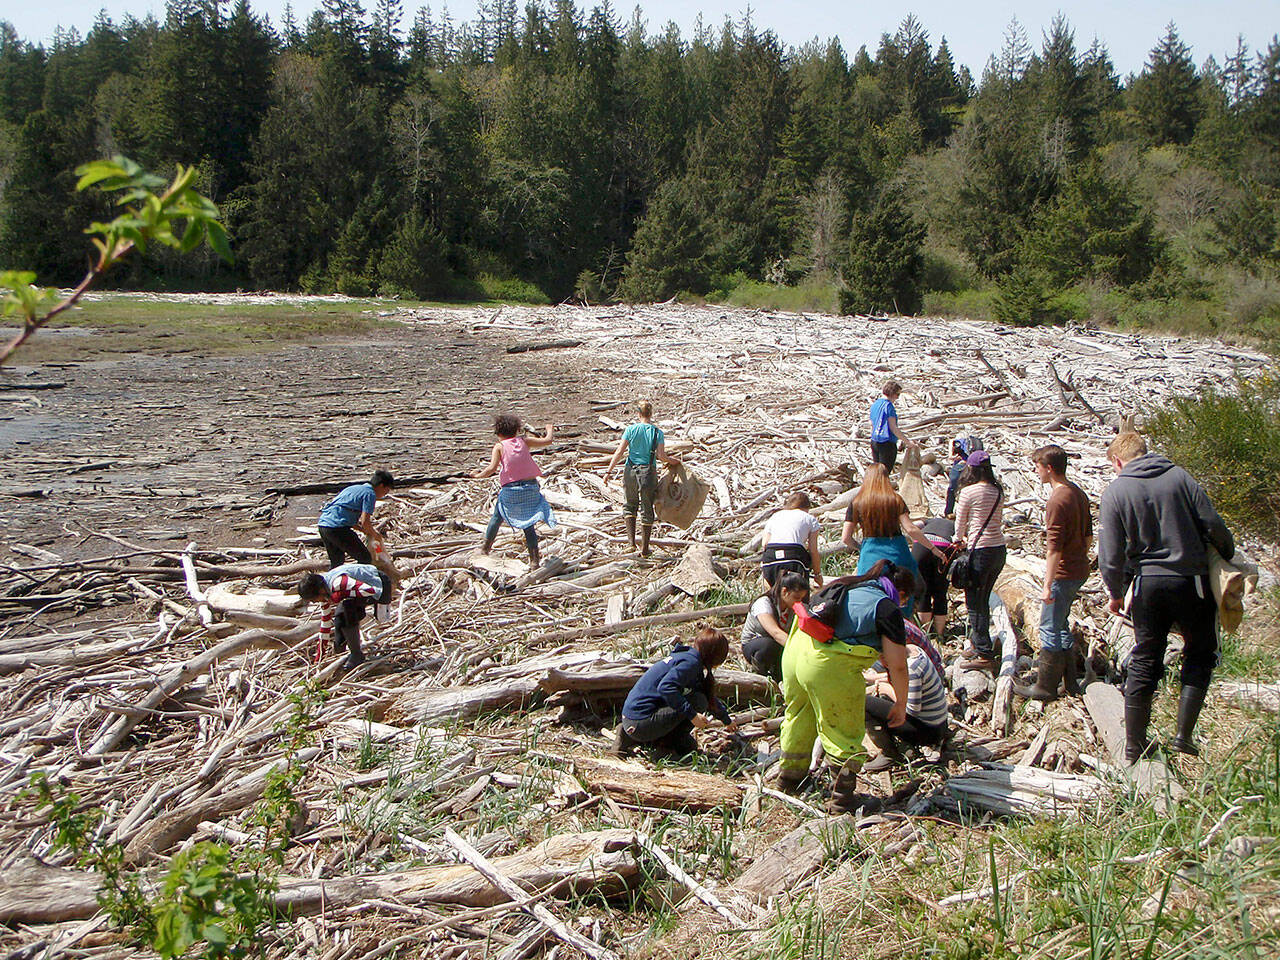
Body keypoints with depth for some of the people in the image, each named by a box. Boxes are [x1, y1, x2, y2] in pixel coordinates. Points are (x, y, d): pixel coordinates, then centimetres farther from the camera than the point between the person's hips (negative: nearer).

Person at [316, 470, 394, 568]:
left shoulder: (354, 488, 24)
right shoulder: (370, 494, -2)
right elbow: (365, 522, -11)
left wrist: (364, 530, 25)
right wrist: (375, 535, 6)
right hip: (337, 528, -9)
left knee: (336, 562, 24)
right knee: (365, 559, -2)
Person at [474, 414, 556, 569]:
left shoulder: (499, 447, -1)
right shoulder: (524, 441, 6)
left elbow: (492, 468, -12)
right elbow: (547, 441, 10)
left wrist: (478, 476, 4)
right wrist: (550, 430, 30)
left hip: (510, 489, -2)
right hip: (531, 486, 2)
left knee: (497, 517, 21)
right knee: (529, 524, 7)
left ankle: (485, 547, 33)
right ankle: (534, 559, 2)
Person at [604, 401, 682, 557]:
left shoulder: (631, 430, -3)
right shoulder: (657, 432, -3)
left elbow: (619, 452, -6)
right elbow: (661, 456, -9)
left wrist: (609, 471, -1)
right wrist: (674, 461, 10)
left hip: (631, 471, 0)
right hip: (649, 472, 0)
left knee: (629, 505, 20)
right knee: (646, 510, 8)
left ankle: (631, 540, 10)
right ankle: (644, 548, 11)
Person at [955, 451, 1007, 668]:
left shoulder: (968, 492, -12)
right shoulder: (998, 491, 7)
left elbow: (960, 522, 0)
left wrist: (959, 540, 21)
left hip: (981, 552, -7)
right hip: (999, 550, 7)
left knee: (975, 603, 2)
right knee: (983, 600, 19)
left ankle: (984, 654, 2)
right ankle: (977, 645, 30)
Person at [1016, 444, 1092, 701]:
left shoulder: (1058, 500, -21)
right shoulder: (1079, 493, 8)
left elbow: (1054, 548, -23)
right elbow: (1088, 535, 17)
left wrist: (1047, 586, -20)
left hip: (1063, 574, -10)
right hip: (1079, 571, 10)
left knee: (1050, 629, 1)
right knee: (1060, 625, 20)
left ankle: (1046, 687, 10)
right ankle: (1070, 682, 27)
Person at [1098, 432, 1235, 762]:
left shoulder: (1115, 491, -4)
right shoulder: (1178, 476, -3)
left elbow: (1111, 555, -6)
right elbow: (1213, 526, -6)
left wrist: (1116, 594, 9)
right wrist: (1230, 559, 12)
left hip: (1147, 585, 1)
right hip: (1191, 582, -1)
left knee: (1144, 663, 11)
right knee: (1199, 655, 16)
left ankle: (1134, 745, 17)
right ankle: (1184, 735, 9)